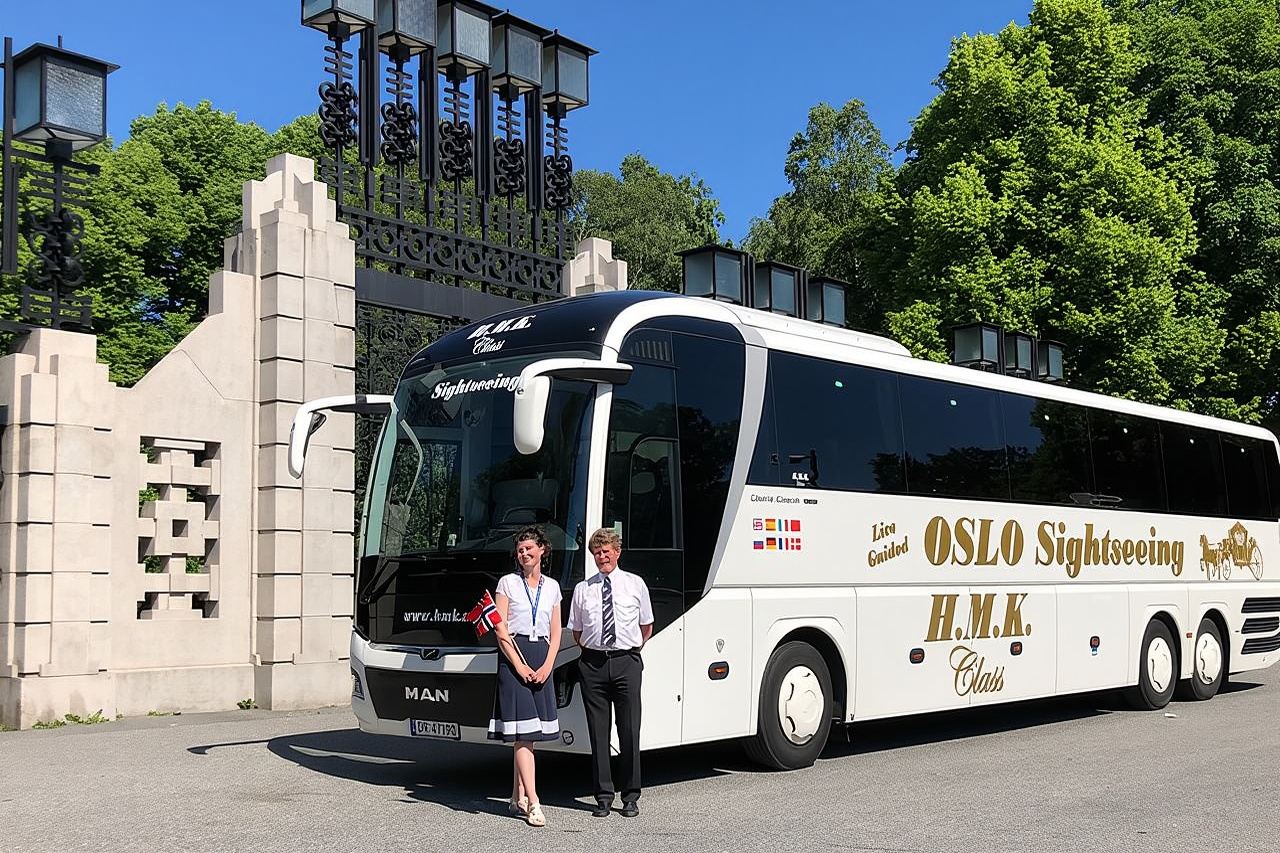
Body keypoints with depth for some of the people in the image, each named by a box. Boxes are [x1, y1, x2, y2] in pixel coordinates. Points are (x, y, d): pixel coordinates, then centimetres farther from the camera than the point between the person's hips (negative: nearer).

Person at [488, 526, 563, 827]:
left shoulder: (552, 587, 13)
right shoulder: (508, 583, 3)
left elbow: (555, 633, 12)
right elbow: (501, 630, -3)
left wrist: (547, 665, -3)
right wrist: (519, 665, -11)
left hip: (542, 658, 4)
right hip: (514, 655, -4)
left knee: (530, 733, 6)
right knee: (522, 732, -9)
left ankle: (518, 797, 15)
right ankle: (532, 802, -13)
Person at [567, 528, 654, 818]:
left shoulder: (635, 584, 7)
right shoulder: (583, 589, 8)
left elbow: (647, 627, 15)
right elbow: (576, 632, 16)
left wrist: (632, 650, 11)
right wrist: (591, 651, 8)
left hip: (626, 662, -1)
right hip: (593, 663, 1)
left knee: (629, 729, -1)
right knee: (598, 731, 4)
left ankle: (631, 797, 9)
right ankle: (603, 796, 13)